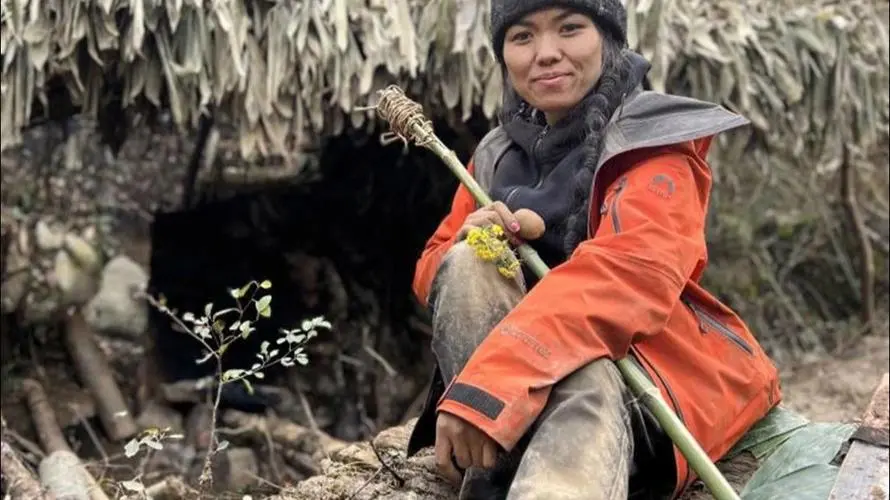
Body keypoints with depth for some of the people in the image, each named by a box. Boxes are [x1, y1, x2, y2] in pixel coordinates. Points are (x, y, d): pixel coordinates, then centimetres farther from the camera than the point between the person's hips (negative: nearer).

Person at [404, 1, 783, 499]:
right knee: (469, 265, -22)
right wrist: (471, 243, -15)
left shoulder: (650, 139, -7)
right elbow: (434, 274, 13)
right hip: (536, 376, 6)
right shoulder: (497, 154, 12)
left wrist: (487, 385, -40)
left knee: (583, 388, -39)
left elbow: (627, 273, -27)